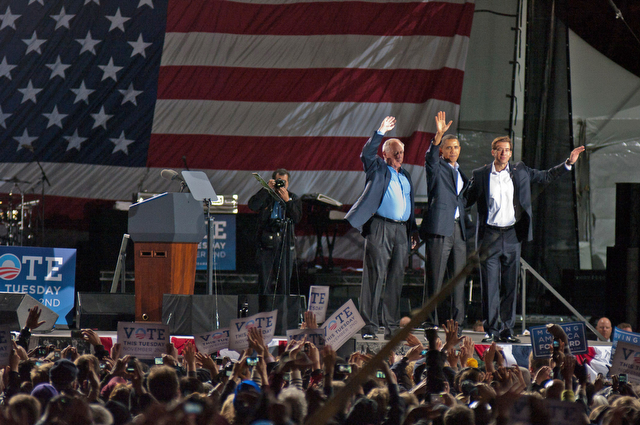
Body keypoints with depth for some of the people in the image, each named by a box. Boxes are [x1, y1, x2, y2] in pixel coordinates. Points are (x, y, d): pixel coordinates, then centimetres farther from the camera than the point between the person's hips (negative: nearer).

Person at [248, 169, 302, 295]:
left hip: (285, 243, 1)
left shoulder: (294, 199, 11)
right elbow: (253, 206, -12)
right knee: (265, 279, -3)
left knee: (284, 279, 0)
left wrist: (287, 200, -11)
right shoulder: (266, 197, 7)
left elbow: (297, 218, -3)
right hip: (266, 242, -1)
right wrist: (267, 189, -12)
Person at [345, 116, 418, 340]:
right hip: (380, 228, -6)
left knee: (396, 280, 6)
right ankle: (369, 327, -8)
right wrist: (380, 133, -22)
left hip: (401, 230, 6)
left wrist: (413, 230, 21)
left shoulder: (405, 175, 22)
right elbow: (367, 154, -14)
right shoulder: (377, 169, 6)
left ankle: (392, 327, 10)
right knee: (374, 277, -8)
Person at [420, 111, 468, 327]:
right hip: (440, 228, -6)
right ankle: (430, 322, -5)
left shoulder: (460, 172, 21)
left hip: (459, 229, 6)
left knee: (459, 278, 6)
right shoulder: (437, 166, 3)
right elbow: (430, 157, -20)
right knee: (435, 277, -6)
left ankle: (457, 322, 10)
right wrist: (438, 135, -34)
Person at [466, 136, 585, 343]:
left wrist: (569, 163, 15)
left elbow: (547, 176, 21)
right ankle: (491, 330, 2)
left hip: (512, 235, 2)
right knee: (490, 286, -3)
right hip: (490, 236, -2)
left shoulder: (520, 171, 9)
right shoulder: (480, 175, 4)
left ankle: (507, 330, 10)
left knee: (510, 286, 4)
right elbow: (467, 200, 11)